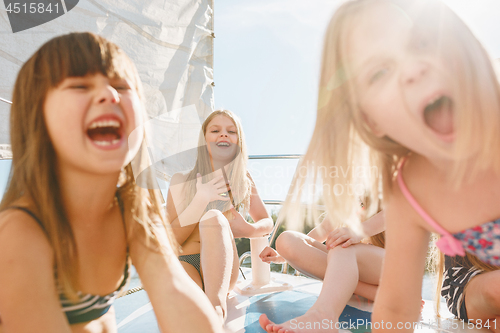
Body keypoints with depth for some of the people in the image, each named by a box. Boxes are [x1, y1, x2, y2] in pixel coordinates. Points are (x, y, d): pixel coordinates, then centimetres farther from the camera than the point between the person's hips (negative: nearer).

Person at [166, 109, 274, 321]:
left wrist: (247, 229, -9)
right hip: (185, 263, -2)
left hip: (221, 269, 3)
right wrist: (201, 199, -16)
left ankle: (217, 308, -43)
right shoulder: (182, 180, 3)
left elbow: (267, 223, 17)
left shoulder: (244, 182, 8)